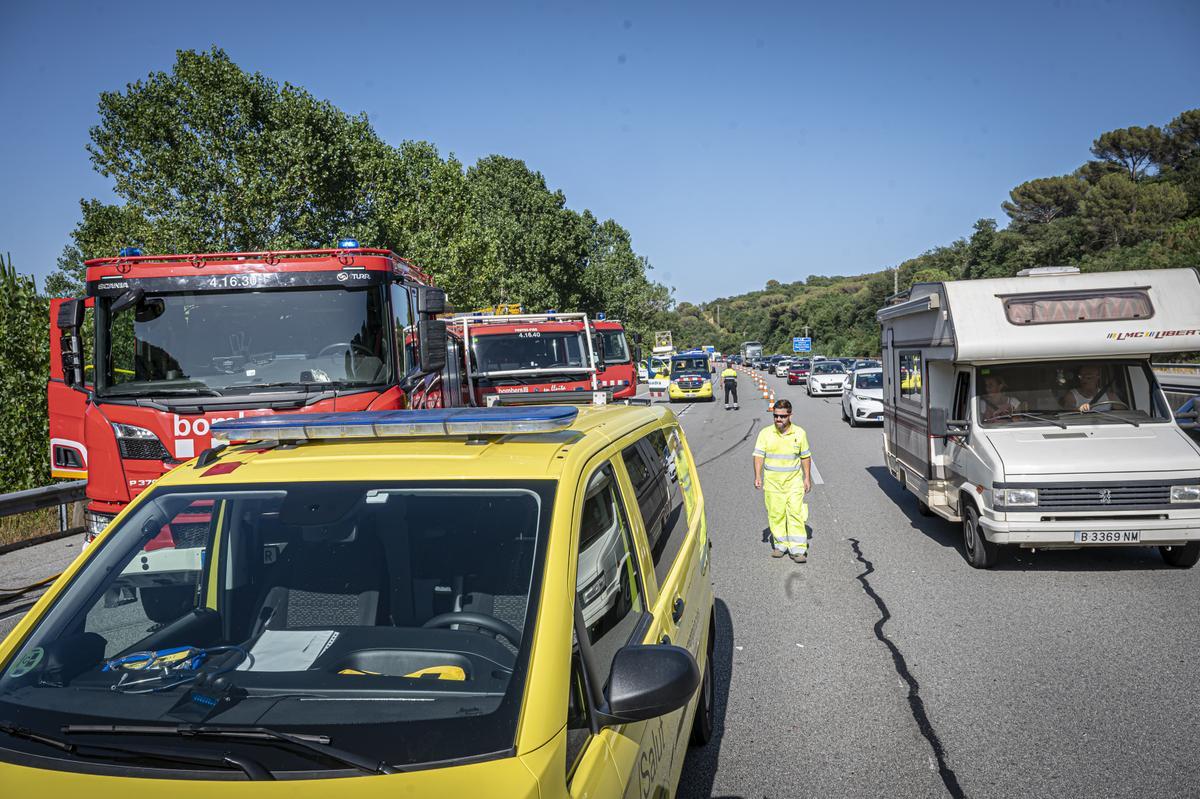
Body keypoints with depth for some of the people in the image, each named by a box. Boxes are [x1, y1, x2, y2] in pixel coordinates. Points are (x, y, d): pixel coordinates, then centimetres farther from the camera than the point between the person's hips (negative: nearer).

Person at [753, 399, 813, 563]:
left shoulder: (799, 433, 3)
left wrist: (807, 478, 8)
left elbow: (805, 456, 11)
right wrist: (758, 476, -10)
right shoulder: (765, 433, 0)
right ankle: (780, 545, 17)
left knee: (796, 513, -7)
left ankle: (798, 549, -5)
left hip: (794, 481, -1)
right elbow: (759, 455, -1)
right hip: (772, 481, 1)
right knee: (776, 514, 4)